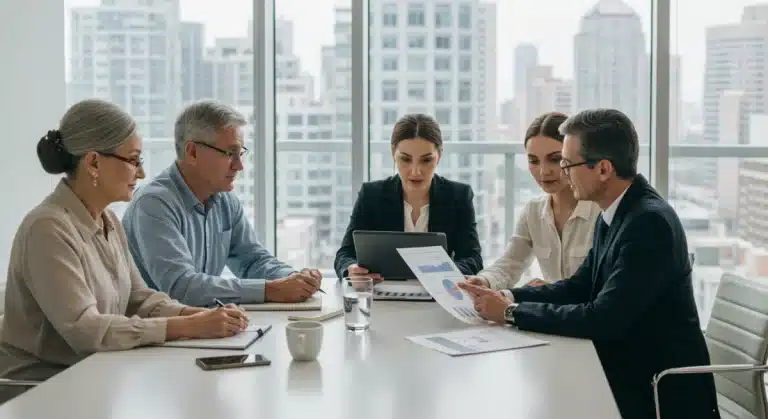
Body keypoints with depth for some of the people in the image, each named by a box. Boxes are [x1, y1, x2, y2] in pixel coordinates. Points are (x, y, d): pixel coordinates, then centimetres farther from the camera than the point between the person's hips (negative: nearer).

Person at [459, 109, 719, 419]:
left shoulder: (650, 222, -24)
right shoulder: (614, 214, 5)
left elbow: (603, 319, -27)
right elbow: (580, 287, 10)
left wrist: (512, 313, -19)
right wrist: (507, 297, -3)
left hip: (663, 393, -8)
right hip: (629, 373, 8)